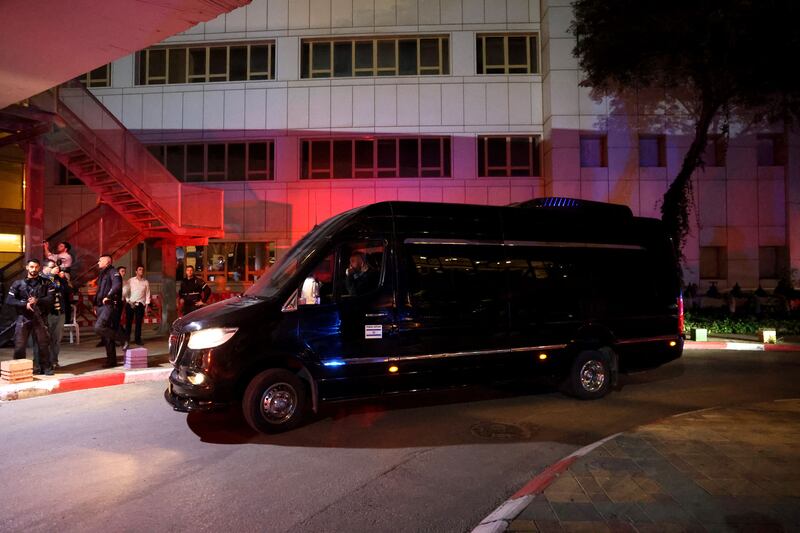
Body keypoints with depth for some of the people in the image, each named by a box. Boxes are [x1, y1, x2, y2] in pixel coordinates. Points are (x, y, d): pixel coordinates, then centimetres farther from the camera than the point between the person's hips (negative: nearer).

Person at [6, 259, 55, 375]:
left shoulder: (46, 282, 6)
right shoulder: (18, 283, 6)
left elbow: (51, 298, -3)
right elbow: (9, 300, 1)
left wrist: (37, 301, -20)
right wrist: (25, 304, -14)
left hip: (40, 317, 0)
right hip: (23, 318, 0)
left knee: (43, 344, 4)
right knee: (19, 346, -1)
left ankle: (46, 367, 14)